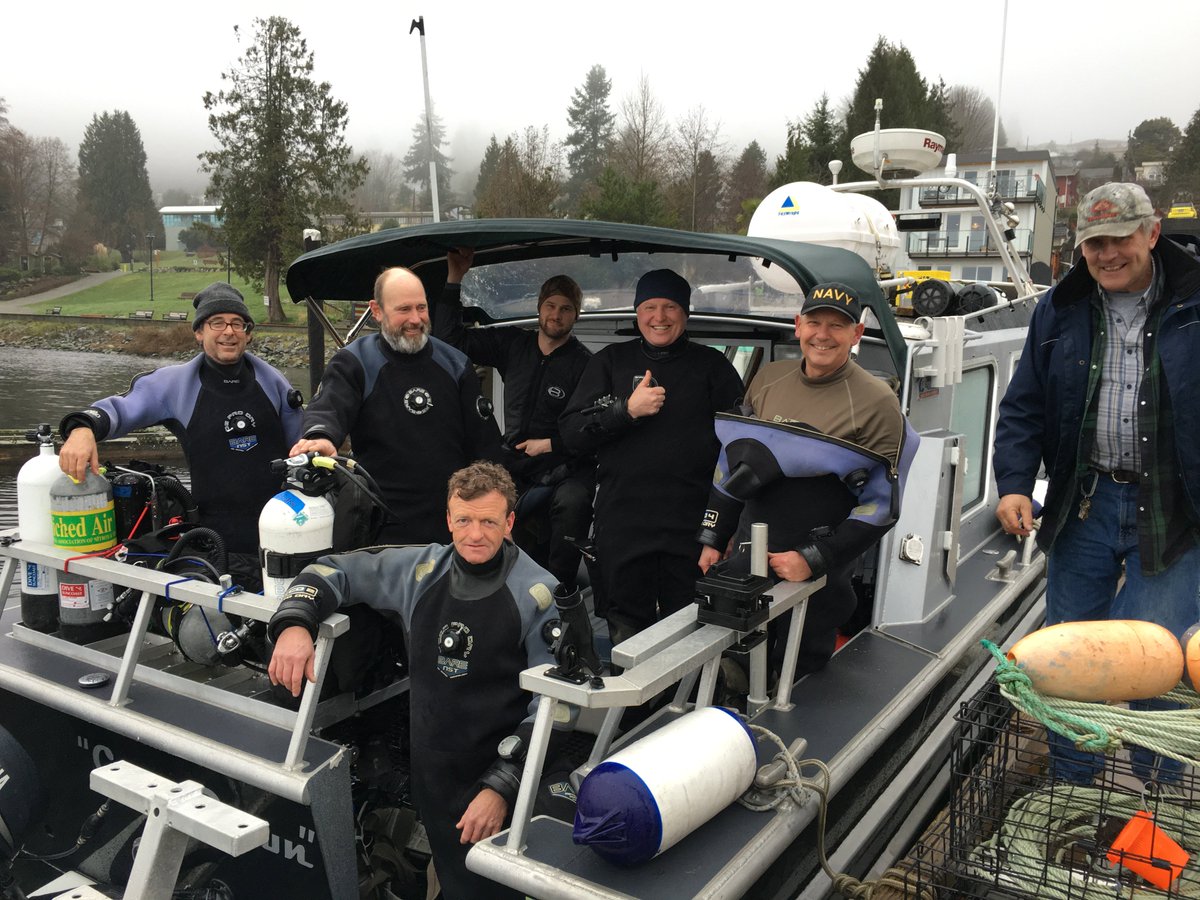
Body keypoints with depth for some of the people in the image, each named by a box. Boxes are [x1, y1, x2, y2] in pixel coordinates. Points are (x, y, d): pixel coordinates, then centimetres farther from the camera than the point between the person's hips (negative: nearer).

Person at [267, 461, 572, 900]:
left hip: (497, 778, -4)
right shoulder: (420, 569, -2)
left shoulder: (538, 595, -15)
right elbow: (333, 572, 8)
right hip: (430, 770, 4)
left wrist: (502, 787, -21)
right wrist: (294, 624, -11)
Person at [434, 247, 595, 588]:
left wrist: (551, 444, -11)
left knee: (572, 504, -36)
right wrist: (454, 279, 5)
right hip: (514, 461, 5)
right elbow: (450, 338, 10)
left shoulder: (584, 364, -6)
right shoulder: (512, 344, 9)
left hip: (564, 466, -4)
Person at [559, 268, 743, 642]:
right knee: (626, 634, 10)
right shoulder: (611, 362, 10)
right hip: (622, 525, 1)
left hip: (692, 529, -1)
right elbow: (571, 432, 4)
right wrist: (626, 410, -12)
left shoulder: (712, 365, 8)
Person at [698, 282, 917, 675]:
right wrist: (712, 540, 11)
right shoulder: (768, 378, 4)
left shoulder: (877, 402, -11)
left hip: (816, 578, -4)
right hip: (745, 559, 4)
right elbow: (731, 462, 13)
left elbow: (882, 503, -11)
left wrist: (812, 560, -16)